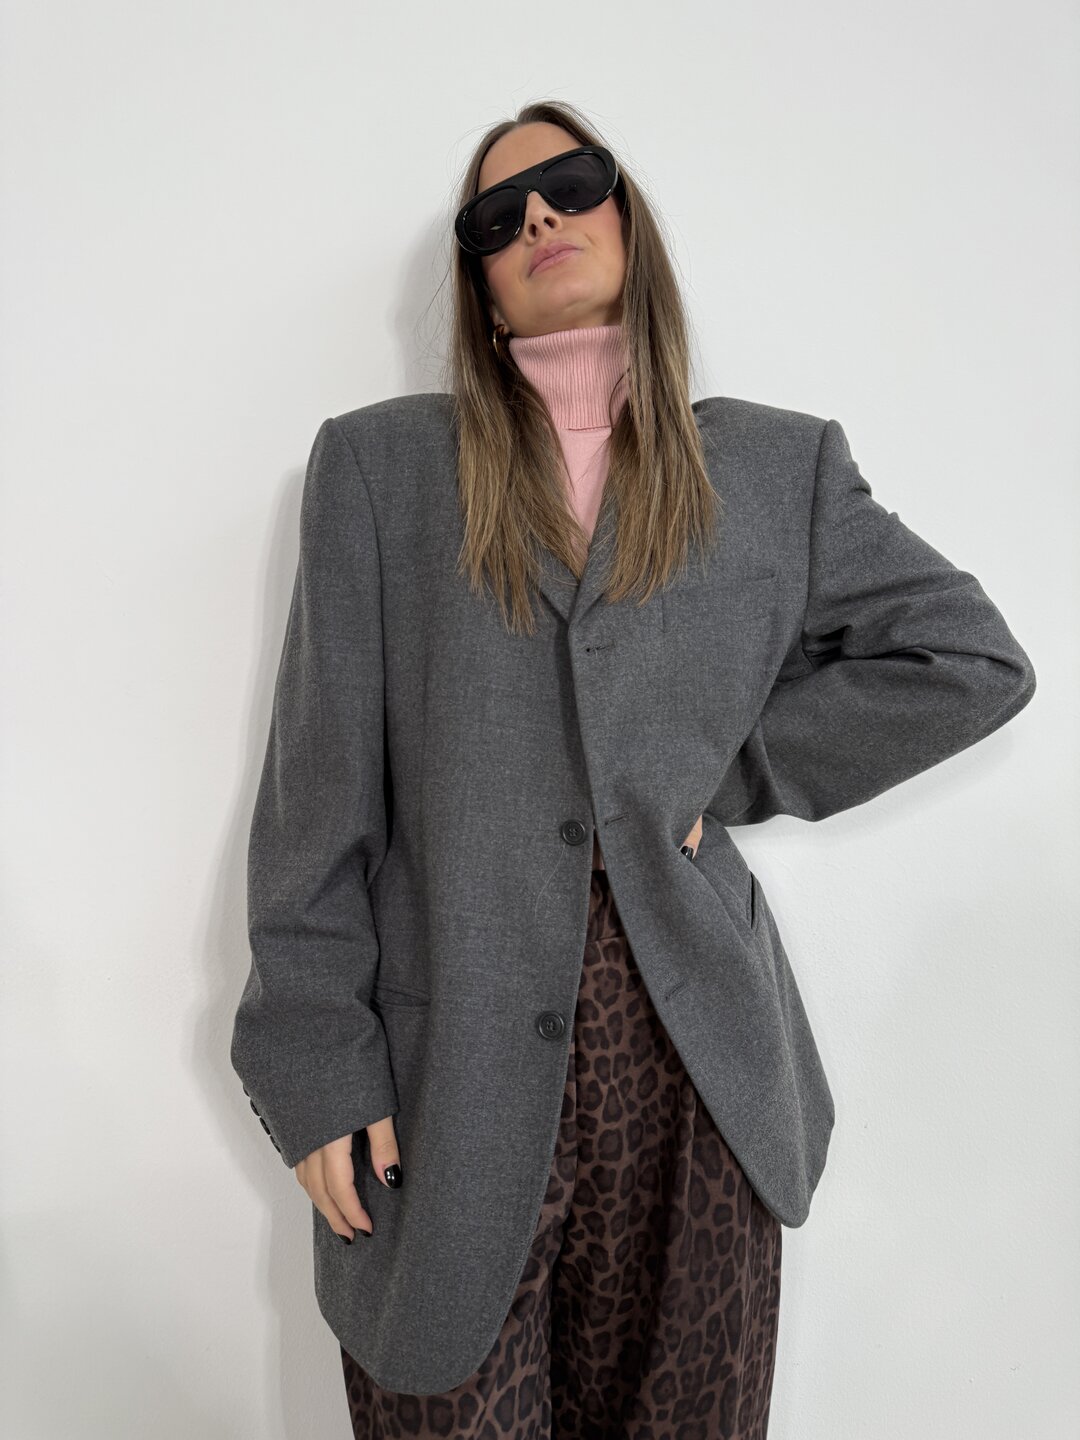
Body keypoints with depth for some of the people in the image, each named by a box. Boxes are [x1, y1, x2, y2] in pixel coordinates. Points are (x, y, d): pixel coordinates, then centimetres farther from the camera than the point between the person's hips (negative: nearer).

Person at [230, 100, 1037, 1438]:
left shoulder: (778, 465, 7)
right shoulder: (377, 462, 3)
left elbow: (972, 661, 5)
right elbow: (321, 787, -1)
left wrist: (732, 773, -3)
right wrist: (317, 1065, -4)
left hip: (692, 1064, 2)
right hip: (450, 1069, -1)